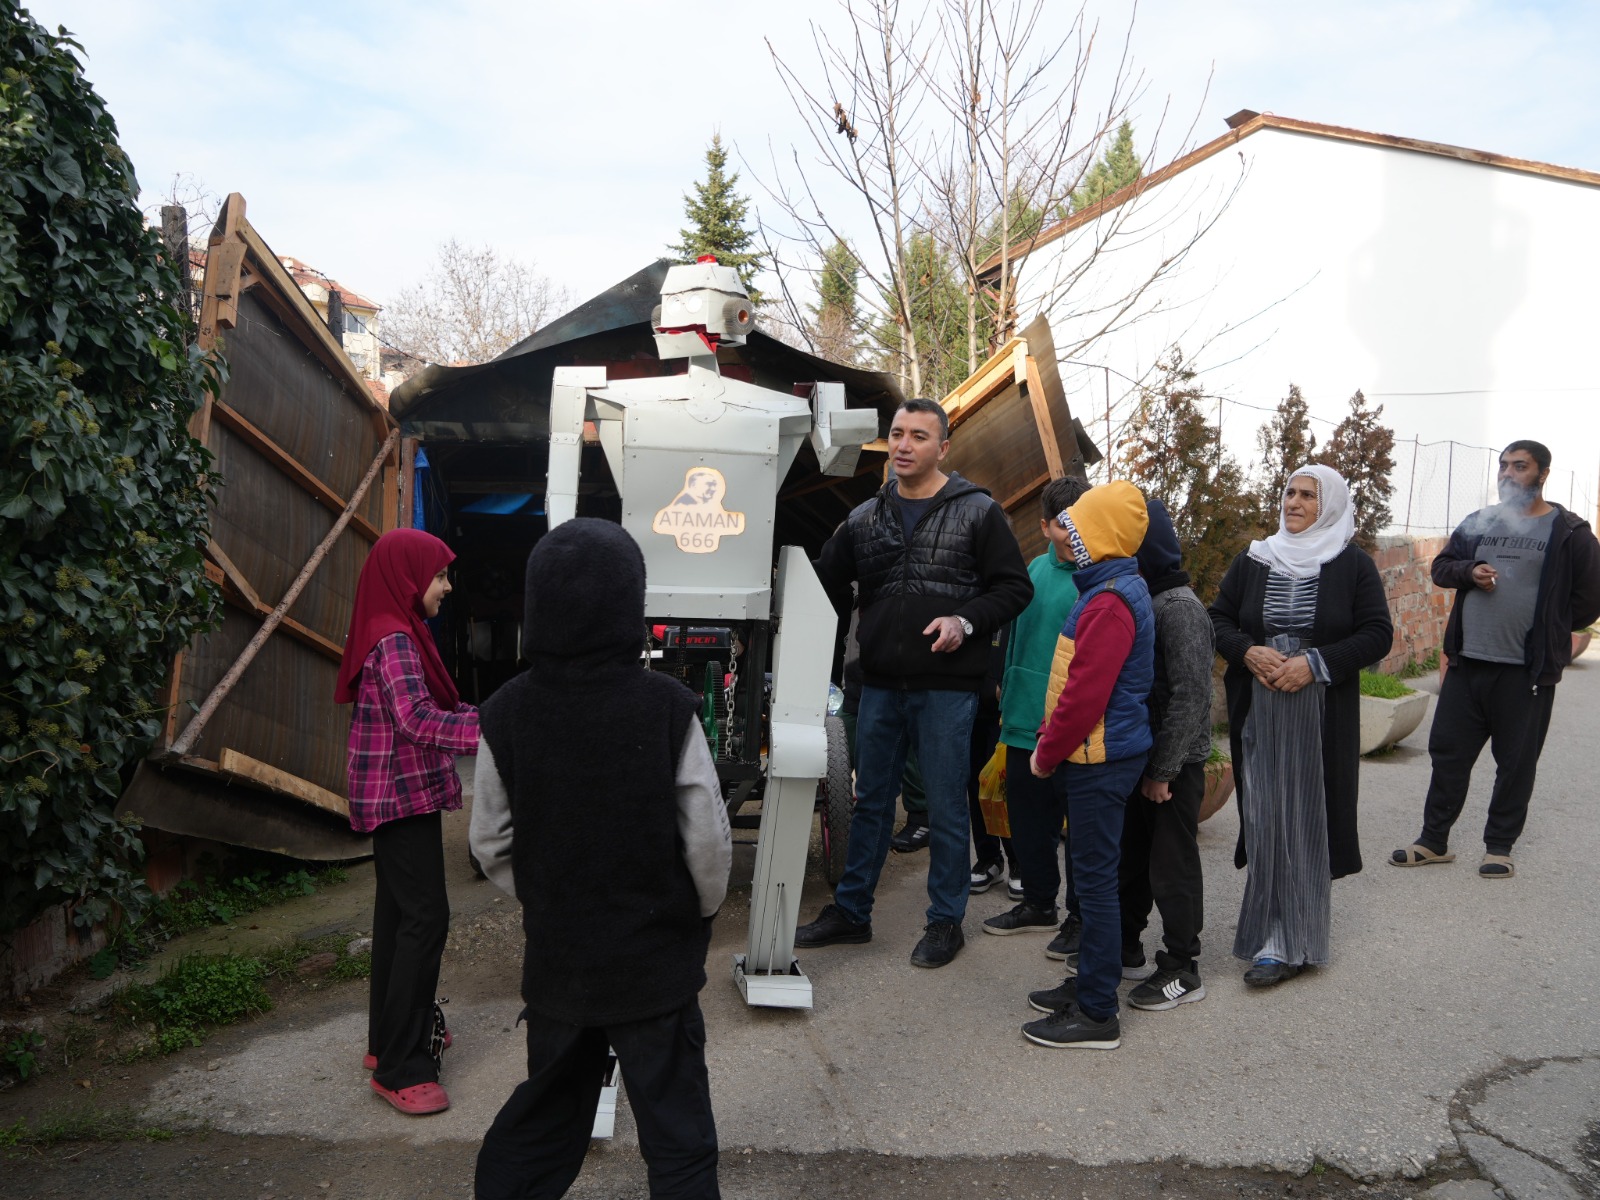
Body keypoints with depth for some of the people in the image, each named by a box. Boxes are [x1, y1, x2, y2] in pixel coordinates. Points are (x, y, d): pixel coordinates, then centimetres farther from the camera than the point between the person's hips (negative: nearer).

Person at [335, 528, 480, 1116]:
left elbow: (426, 708, 17)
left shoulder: (398, 633, 14)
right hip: (402, 795, -11)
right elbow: (417, 721, -29)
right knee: (425, 916, -10)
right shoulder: (394, 639, -18)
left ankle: (390, 1037, 29)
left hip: (398, 795, 11)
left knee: (398, 910, 17)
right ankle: (399, 1067, -4)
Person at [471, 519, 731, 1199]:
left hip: (554, 964, 3)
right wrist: (703, 910, 6)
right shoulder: (668, 708, -18)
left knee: (543, 1119, 24)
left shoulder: (506, 714, -9)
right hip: (656, 962, -3)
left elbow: (492, 845, -2)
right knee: (678, 1142, 12)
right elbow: (709, 840, -13)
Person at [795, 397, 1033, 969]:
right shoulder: (864, 518, 9)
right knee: (870, 802, 15)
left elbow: (1014, 587, -3)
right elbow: (827, 586, 13)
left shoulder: (978, 511, -2)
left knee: (946, 808, 5)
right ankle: (850, 911, 27)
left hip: (946, 689, -4)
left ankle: (946, 921, 21)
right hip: (879, 686, 4)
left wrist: (966, 621, -17)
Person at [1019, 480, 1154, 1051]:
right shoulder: (1109, 589, 13)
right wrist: (1048, 743, 15)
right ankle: (1088, 981, 30)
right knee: (1090, 874, 17)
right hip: (1093, 756, 10)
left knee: (1095, 879, -3)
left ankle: (1096, 1015, 5)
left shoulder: (1110, 602, -20)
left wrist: (1047, 753, -12)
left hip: (1101, 761, -10)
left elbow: (1086, 692, -24)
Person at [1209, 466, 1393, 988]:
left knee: (1305, 819, -1)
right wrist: (1249, 652, -10)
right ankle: (1277, 936, 12)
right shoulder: (1252, 561, 9)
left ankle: (1290, 943, 7)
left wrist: (1316, 663, -15)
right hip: (1257, 714, 2)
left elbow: (1378, 635, -3)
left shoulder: (1353, 565, 1)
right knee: (1264, 817, 1)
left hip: (1322, 715, -2)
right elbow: (1219, 620, 10)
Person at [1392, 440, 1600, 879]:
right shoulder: (1477, 523, 11)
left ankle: (1499, 846, 20)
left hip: (1527, 670, -4)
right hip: (1466, 662, 4)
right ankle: (1433, 839, 19)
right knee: (1448, 751, 8)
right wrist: (1469, 572, -5)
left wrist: (1548, 630, 3)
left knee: (1516, 761, 6)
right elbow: (1441, 567, 16)